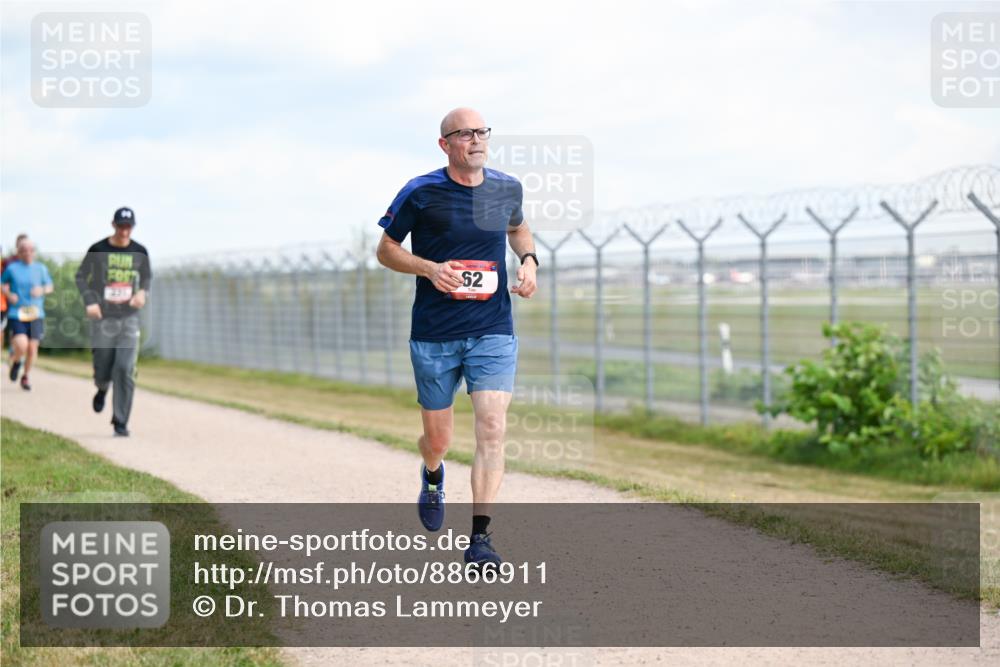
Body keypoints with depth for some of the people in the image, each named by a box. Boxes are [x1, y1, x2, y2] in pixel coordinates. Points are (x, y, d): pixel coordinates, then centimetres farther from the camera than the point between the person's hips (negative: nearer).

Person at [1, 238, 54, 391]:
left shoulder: (41, 268, 6)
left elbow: (50, 287, 13)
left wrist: (42, 290, -8)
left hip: (36, 314, 2)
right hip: (16, 314, -2)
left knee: (32, 348, 0)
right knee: (21, 346, -19)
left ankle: (26, 377, 23)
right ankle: (15, 361, 17)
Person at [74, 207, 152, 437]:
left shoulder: (139, 252, 2)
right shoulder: (98, 250, -5)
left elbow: (147, 276, 17)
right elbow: (81, 276, 3)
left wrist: (143, 292, -4)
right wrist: (90, 301, -11)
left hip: (129, 318, 1)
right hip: (103, 318, -1)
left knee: (125, 370, -9)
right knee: (102, 369, 2)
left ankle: (120, 422, -2)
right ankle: (102, 390, 40)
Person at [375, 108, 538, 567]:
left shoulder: (507, 189, 5)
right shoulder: (420, 193, -5)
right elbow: (386, 249, 3)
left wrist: (529, 259, 6)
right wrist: (430, 268, -14)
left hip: (493, 333, 2)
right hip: (434, 336, -1)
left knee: (492, 429, -14)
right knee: (437, 439, 9)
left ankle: (480, 537, -11)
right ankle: (432, 476, 47)